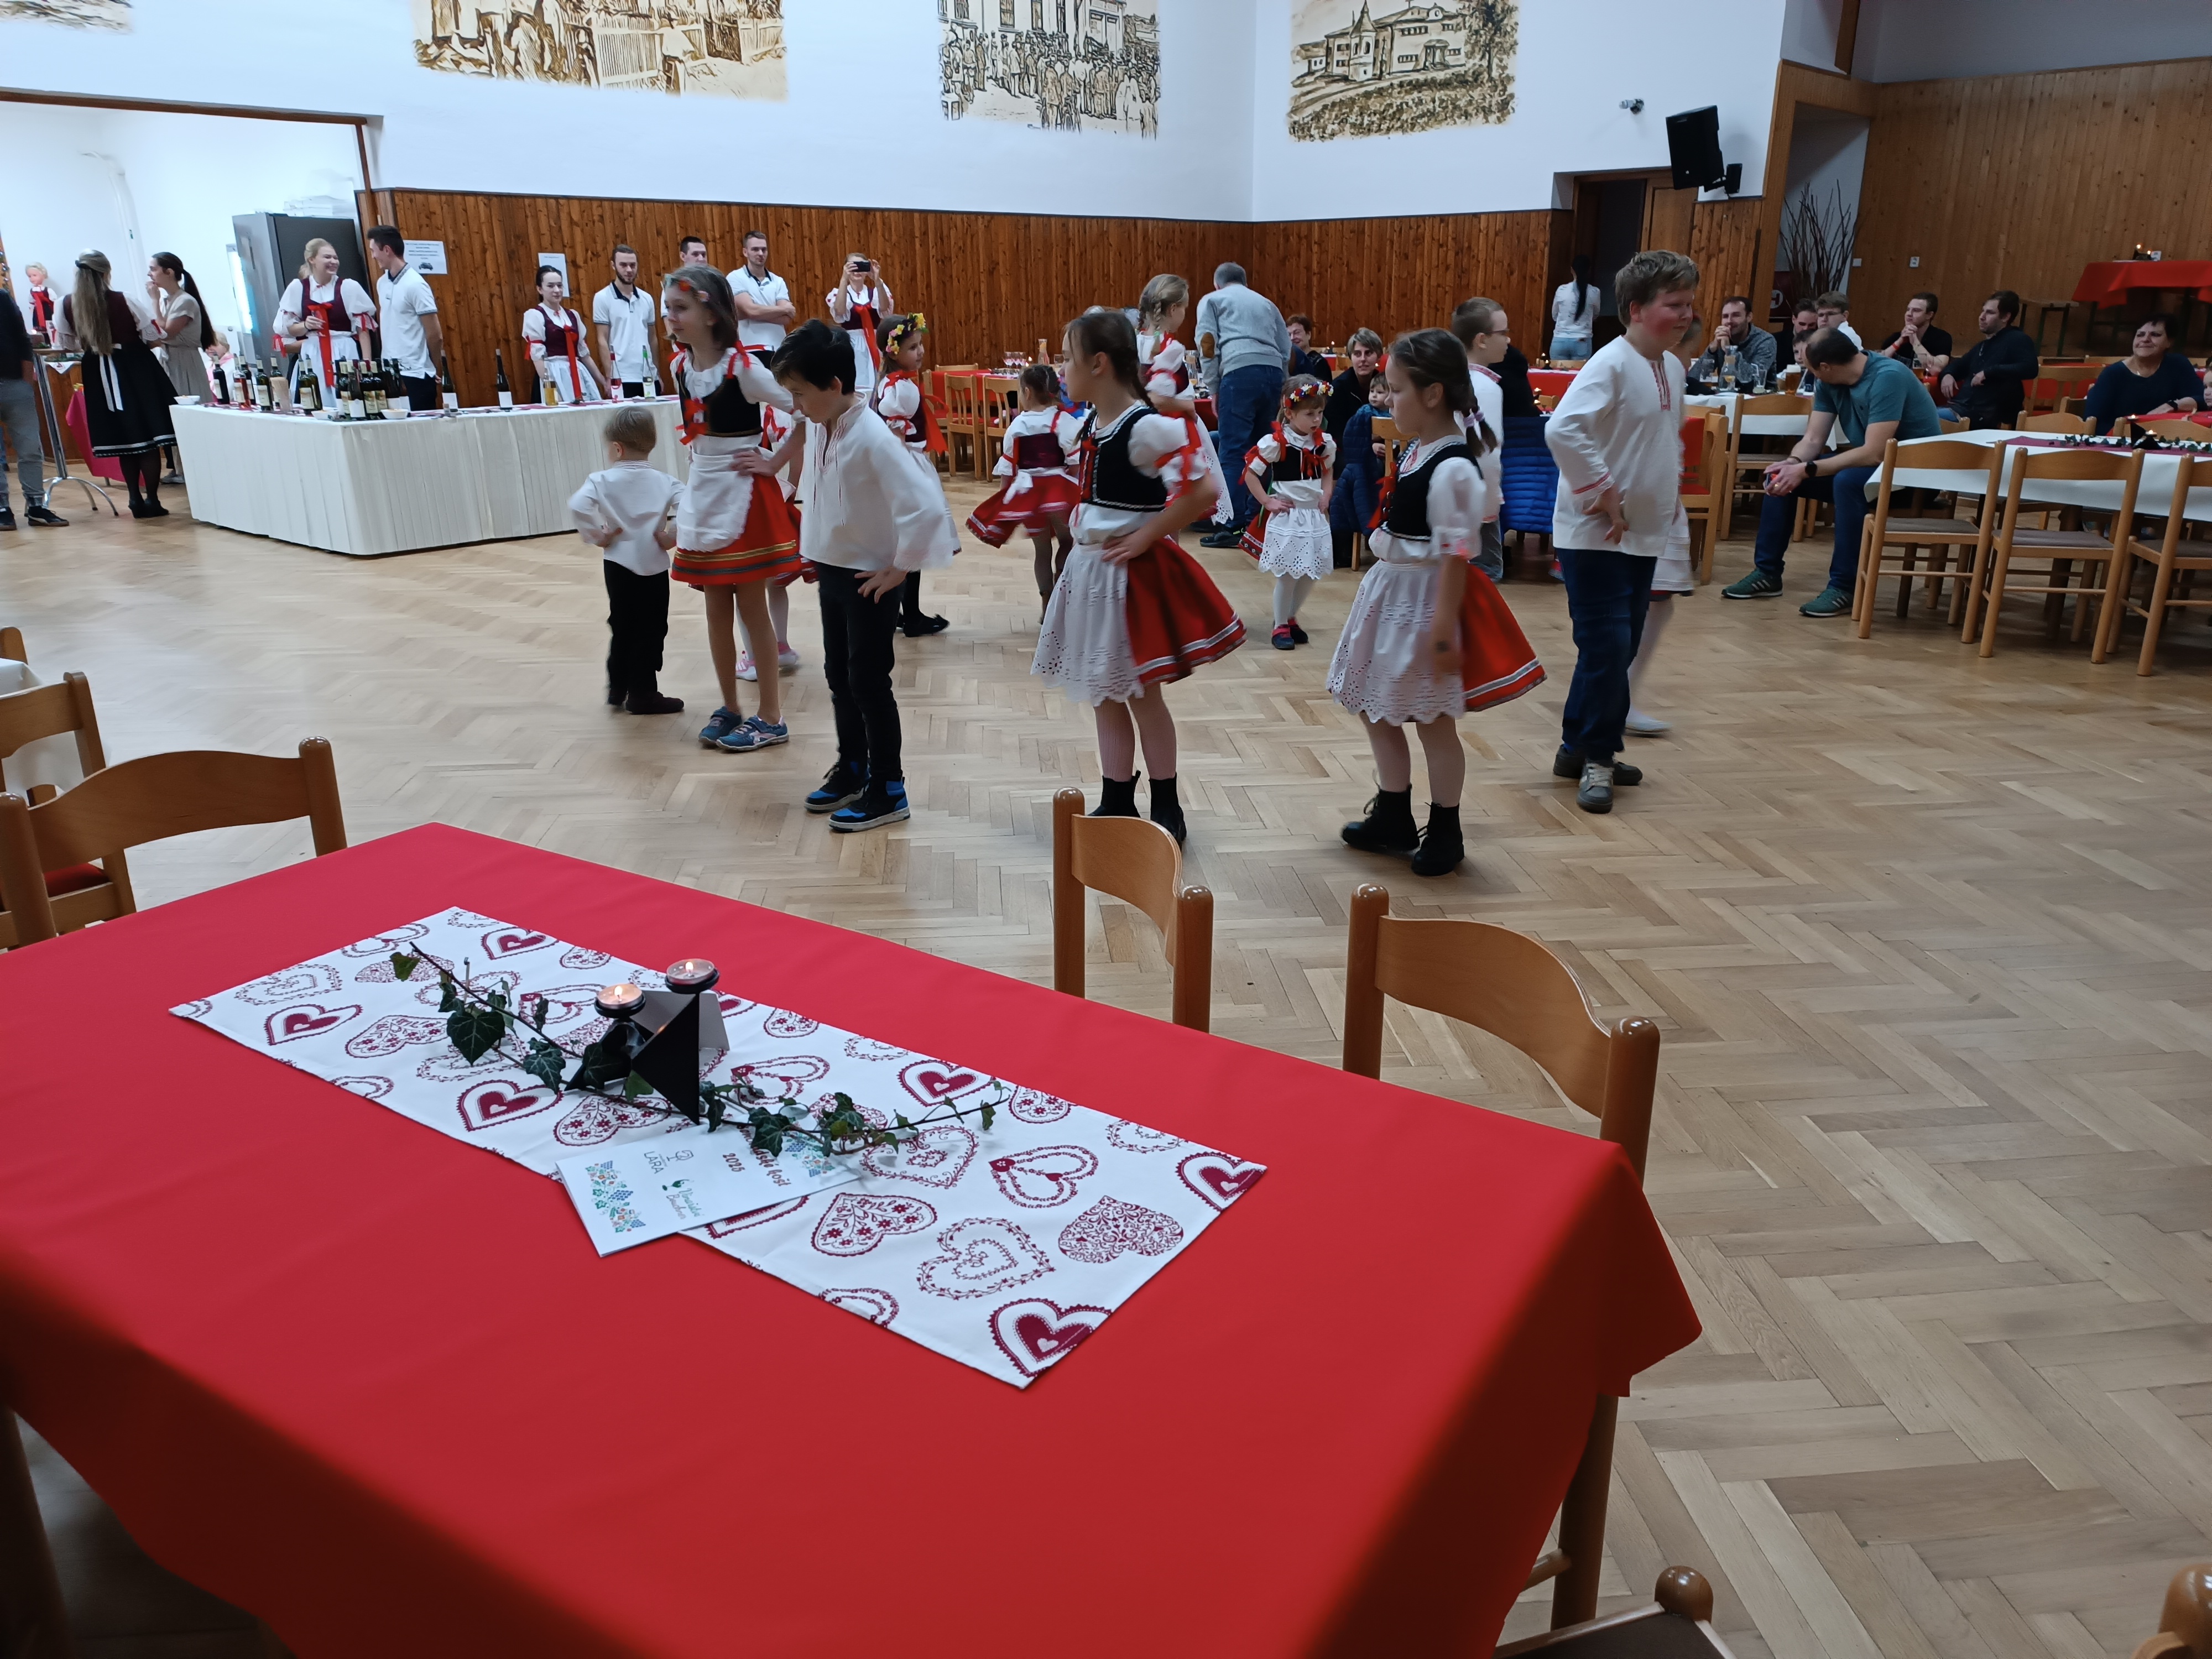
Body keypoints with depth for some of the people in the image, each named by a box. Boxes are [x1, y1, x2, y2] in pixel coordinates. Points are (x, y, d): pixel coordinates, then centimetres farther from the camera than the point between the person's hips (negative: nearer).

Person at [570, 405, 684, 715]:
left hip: (618, 565, 1)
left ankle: (617, 689, 26)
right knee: (650, 630, 5)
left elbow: (578, 506, -18)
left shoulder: (604, 481, -4)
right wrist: (671, 536, -7)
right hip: (653, 566, -1)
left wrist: (597, 535, -6)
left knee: (621, 627, 17)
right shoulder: (663, 481, -2)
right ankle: (642, 694, 7)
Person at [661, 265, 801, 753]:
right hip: (703, 494, 7)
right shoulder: (679, 366, 4)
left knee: (751, 608, 0)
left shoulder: (743, 367, -16)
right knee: (717, 609, 11)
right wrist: (704, 473, 11)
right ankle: (730, 709, 23)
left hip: (744, 495, -6)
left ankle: (771, 718, 10)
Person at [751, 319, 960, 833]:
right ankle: (853, 768, 34)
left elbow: (925, 507, -29)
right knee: (838, 675, 17)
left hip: (869, 578, -8)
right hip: (832, 570, 8)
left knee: (868, 681, 0)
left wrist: (899, 569, -21)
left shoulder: (872, 439, -25)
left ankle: (888, 790, 13)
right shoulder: (816, 428, -1)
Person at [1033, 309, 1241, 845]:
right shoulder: (1092, 424, 5)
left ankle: (1166, 811, 18)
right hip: (1091, 569, 8)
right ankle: (1116, 805, 25)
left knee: (1142, 694, 3)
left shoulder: (1147, 427, -20)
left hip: (1132, 574, -8)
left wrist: (1144, 538, -20)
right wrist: (1084, 527, 9)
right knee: (1106, 695, 13)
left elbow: (1204, 491, -27)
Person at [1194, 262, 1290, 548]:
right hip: (1273, 372, 5)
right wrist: (1279, 392, 26)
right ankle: (1256, 521, 13)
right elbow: (1286, 349, 23)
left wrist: (1214, 389, 8)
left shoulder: (1212, 300, 18)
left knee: (1232, 452, -6)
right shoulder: (1265, 303, 30)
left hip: (1239, 372, -5)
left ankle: (1233, 527, -10)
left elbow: (1207, 344, 3)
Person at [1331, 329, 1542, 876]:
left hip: (1425, 599, -9)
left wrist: (1443, 630, -23)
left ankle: (1445, 832, 19)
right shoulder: (1415, 452, 7)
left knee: (1433, 721, 3)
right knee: (1376, 710, 16)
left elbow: (1455, 556, -23)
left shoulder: (1454, 469, -21)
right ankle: (1393, 817, 32)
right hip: (1391, 590, 9)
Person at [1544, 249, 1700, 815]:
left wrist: (1671, 492, 15)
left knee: (1621, 647, 13)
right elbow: (1562, 429, -31)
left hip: (1645, 534, 9)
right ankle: (1596, 759, 6)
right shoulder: (1611, 365, -16)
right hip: (1594, 535, -9)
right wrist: (1602, 492, -25)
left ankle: (1580, 749, 25)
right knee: (1607, 646, -8)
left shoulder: (1673, 368, 11)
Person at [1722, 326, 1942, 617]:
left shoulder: (1887, 377, -27)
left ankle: (1845, 588, -27)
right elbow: (1813, 439, -3)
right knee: (1781, 474, -3)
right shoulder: (1830, 383, -5)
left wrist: (1806, 470, -32)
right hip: (1867, 463, 8)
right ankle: (1767, 572, 3)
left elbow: (1874, 453, -32)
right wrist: (1793, 462, -25)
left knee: (1848, 481, -36)